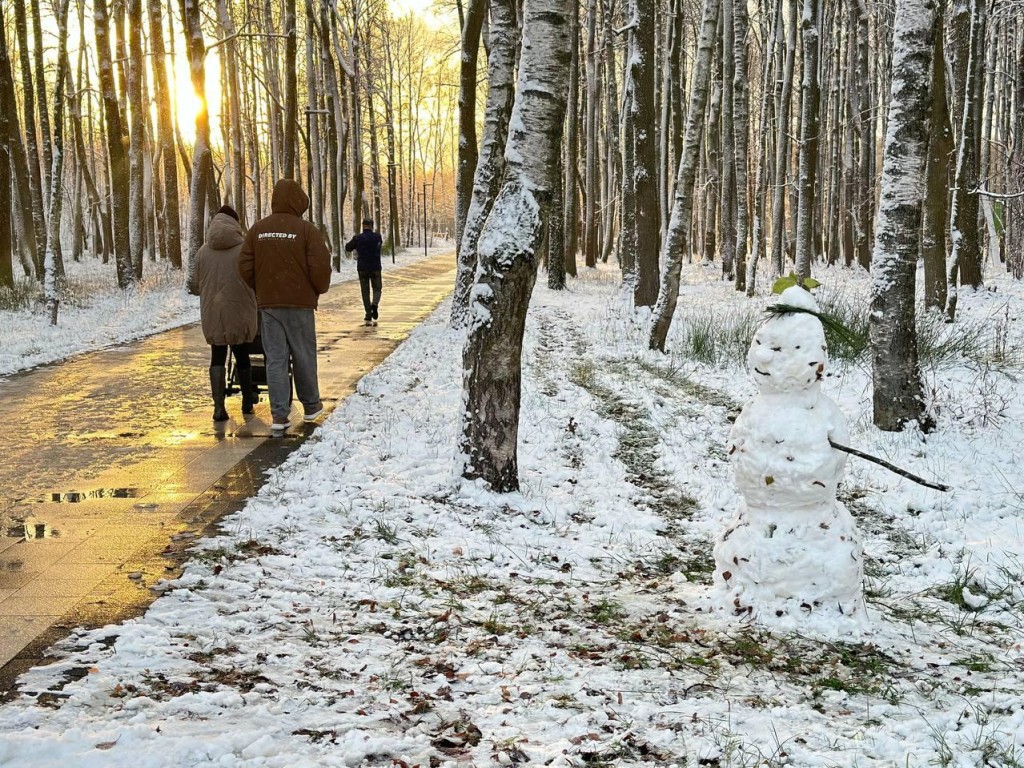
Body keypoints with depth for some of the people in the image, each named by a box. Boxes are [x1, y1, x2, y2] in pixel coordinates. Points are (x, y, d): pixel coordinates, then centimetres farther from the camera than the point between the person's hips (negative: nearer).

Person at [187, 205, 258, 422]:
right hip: (239, 311, -2)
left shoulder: (203, 251, 1)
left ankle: (218, 405, -3)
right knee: (242, 355, 13)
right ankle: (248, 399, 29)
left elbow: (195, 285, 7)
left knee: (218, 357, 8)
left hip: (212, 314, 2)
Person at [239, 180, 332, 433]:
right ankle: (311, 406, 25)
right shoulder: (306, 229, -9)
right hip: (300, 303, -3)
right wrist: (320, 289, 7)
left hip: (268, 304, 3)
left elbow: (245, 267, 3)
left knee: (275, 359, 4)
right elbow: (320, 266, -13)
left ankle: (279, 415, 1)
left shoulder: (257, 229, 3)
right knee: (303, 356, 11)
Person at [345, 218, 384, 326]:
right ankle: (374, 304, -18)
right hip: (375, 268, 0)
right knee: (377, 289, 15)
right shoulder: (377, 237, -3)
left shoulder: (357, 238, -6)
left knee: (365, 292, 8)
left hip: (362, 269, 0)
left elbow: (347, 248, 6)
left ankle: (368, 318, 2)